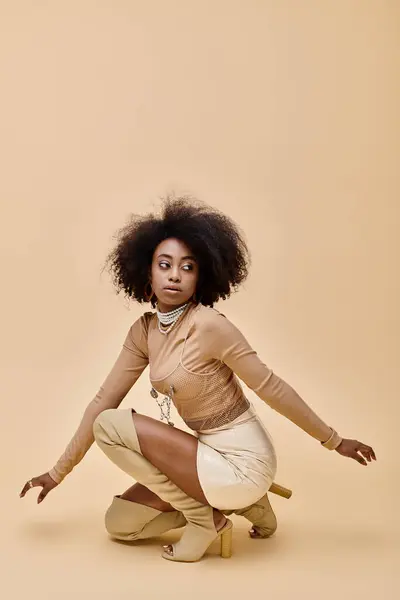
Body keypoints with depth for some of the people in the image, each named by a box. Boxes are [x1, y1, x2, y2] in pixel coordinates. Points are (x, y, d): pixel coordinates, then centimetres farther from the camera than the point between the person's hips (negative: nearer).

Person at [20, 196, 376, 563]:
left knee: (110, 426, -15)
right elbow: (103, 401, 5)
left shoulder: (208, 325, -23)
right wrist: (59, 472, 9)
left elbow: (272, 388, -15)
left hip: (243, 463, -8)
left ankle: (205, 517, -2)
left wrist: (334, 441, -5)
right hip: (213, 453, 8)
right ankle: (237, 500, 15)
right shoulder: (143, 332, 0)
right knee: (119, 524, 14)